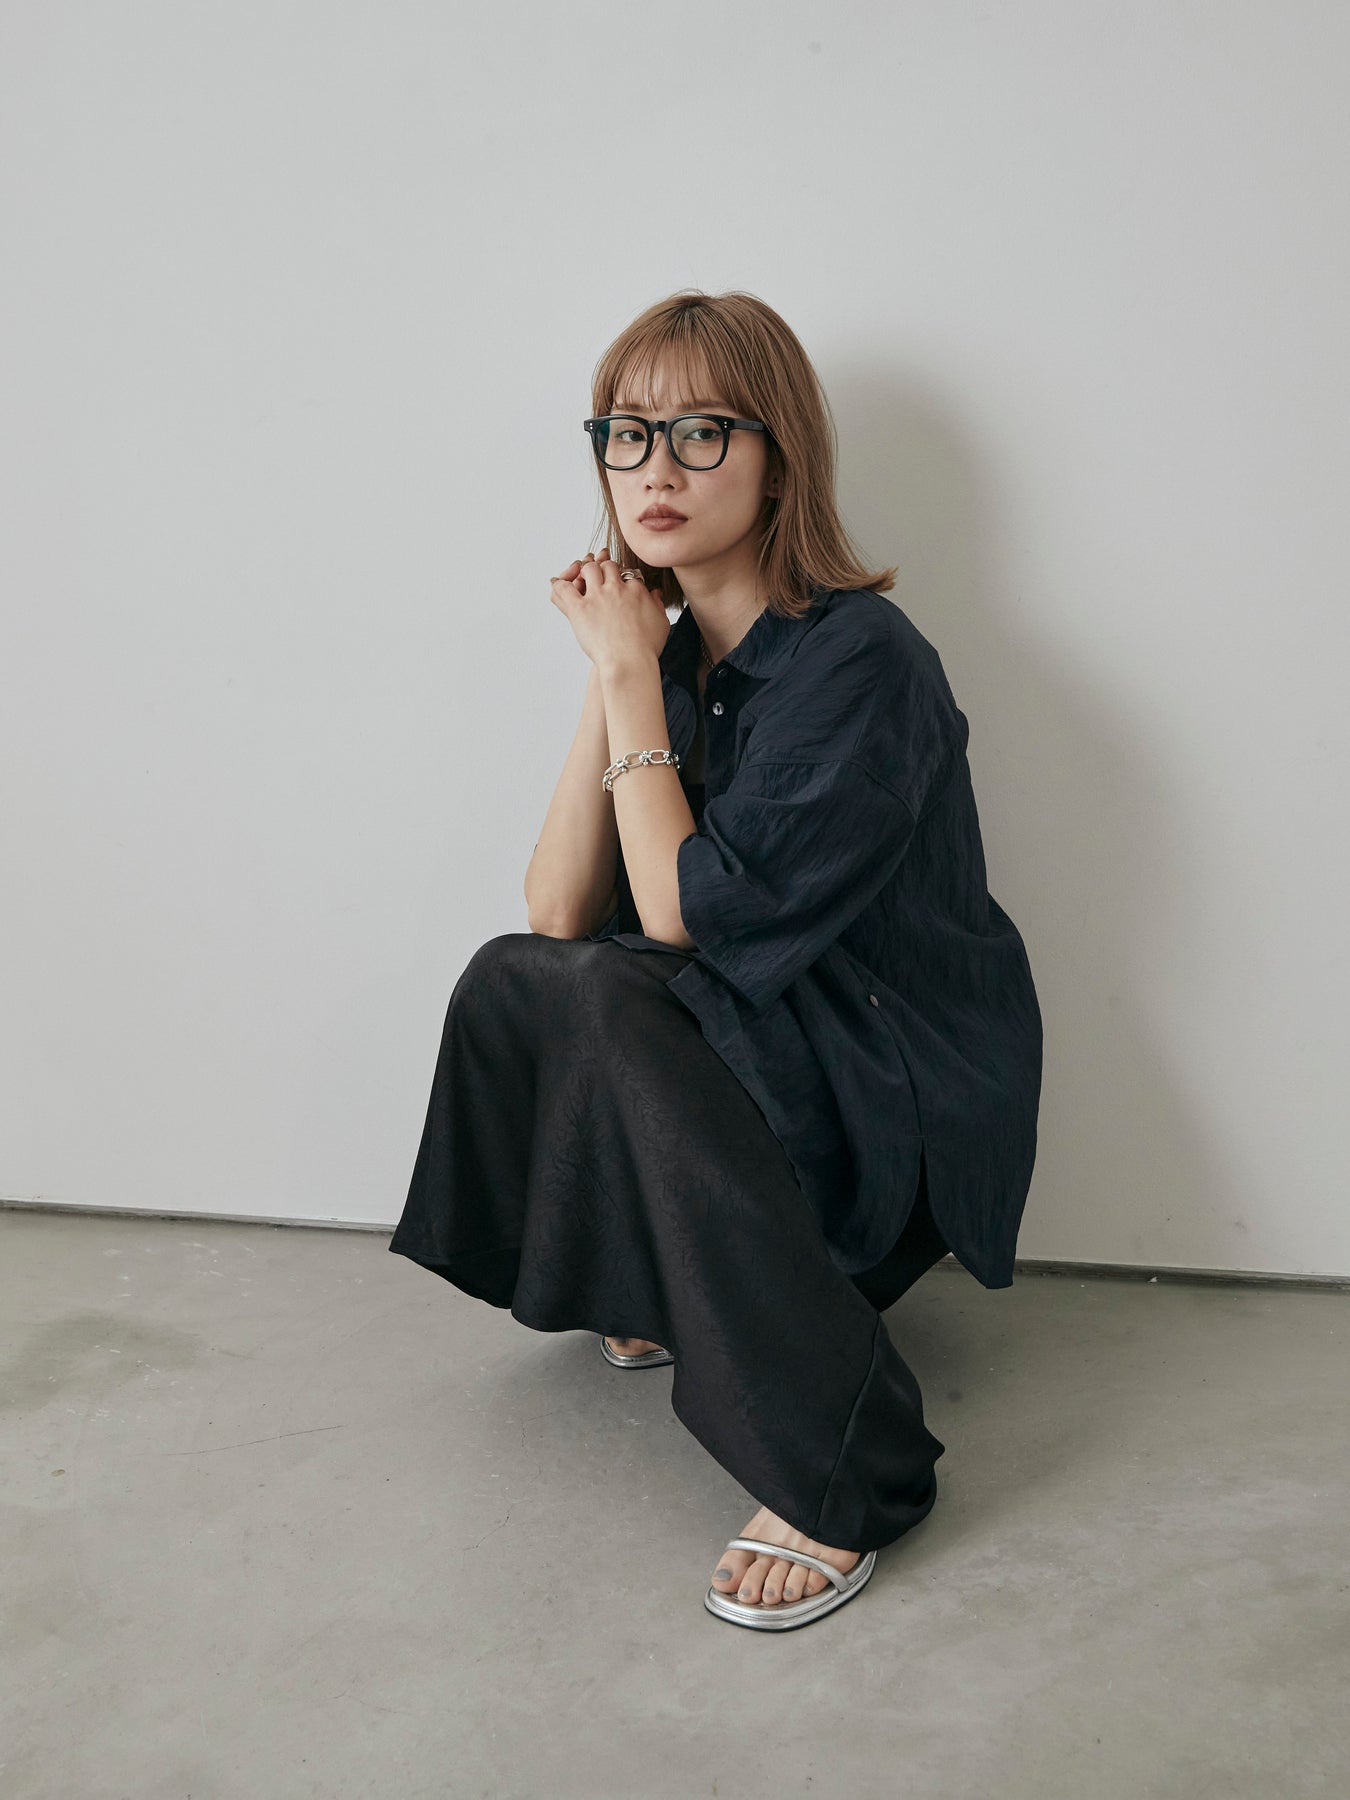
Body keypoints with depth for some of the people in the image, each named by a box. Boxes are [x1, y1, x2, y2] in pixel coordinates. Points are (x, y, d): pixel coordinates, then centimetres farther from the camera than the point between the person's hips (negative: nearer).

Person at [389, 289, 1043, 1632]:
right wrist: (611, 674, -10)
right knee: (508, 982, -8)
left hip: (904, 1116, -7)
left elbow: (687, 917, -24)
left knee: (611, 1006, -28)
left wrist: (630, 678, -16)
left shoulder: (861, 662, -20)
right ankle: (659, 1293, 15)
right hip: (752, 1058, 7)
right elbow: (558, 913, -4)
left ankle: (840, 1477, -23)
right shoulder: (672, 651, 3)